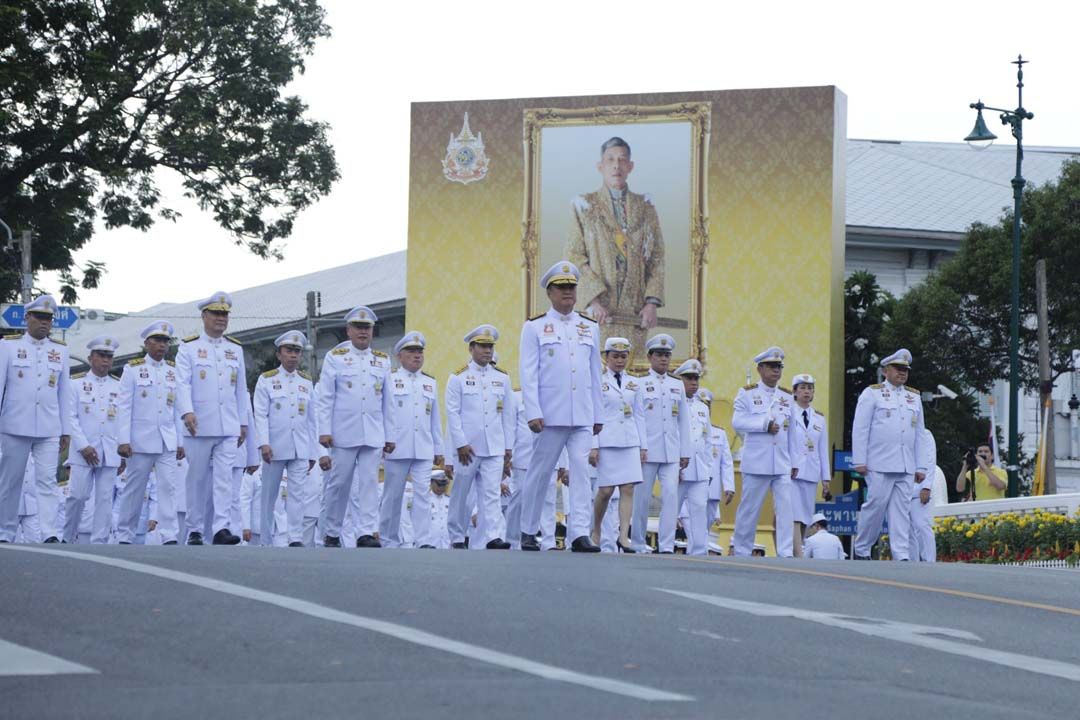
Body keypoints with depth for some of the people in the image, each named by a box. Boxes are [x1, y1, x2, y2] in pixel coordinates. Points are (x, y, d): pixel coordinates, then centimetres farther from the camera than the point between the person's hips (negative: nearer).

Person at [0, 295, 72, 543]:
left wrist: (66, 430, 10)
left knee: (47, 480, -8)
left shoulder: (60, 350, 10)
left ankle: (50, 534, -16)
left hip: (49, 430, 1)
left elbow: (64, 392, 12)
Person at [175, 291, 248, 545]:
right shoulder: (188, 348, 2)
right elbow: (182, 383, -9)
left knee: (224, 477, -8)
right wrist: (187, 412, -24)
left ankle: (221, 528, -14)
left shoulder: (235, 349, 14)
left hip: (228, 428, 3)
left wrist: (243, 422, 14)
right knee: (197, 480, 4)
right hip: (199, 427, -3)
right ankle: (194, 531, 11)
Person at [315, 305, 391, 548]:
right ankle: (331, 533, 14)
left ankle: (366, 533, -7)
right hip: (344, 434, -2)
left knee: (369, 483, -4)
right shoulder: (335, 357, 3)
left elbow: (388, 400, 14)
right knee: (339, 484, 2)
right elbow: (324, 397, 0)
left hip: (373, 434, 2)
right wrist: (324, 430, -7)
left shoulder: (382, 360, 12)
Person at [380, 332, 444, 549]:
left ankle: (423, 541, -13)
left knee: (423, 494, -8)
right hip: (397, 448, -3)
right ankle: (389, 541, 11)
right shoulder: (389, 380, 5)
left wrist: (439, 450, 15)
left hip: (423, 449, 3)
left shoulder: (430, 383, 18)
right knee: (393, 496, 3)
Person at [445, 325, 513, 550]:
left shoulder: (502, 377, 11)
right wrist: (461, 444, -11)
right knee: (461, 495, 7)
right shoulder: (458, 377, 1)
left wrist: (508, 446, 8)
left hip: (495, 447, 2)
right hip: (467, 447, -2)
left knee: (491, 494, -8)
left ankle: (489, 538, -16)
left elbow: (508, 413, 12)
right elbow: (453, 413, -4)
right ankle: (457, 538, 18)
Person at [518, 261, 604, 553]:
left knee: (581, 472, -7)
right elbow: (529, 374, -3)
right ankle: (528, 532, 15)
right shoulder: (535, 327, 3)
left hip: (582, 417, 3)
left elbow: (595, 374, 16)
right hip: (550, 416, -3)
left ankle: (580, 534, -12)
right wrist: (533, 413, -12)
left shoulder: (590, 328, 14)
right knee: (540, 473, 4)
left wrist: (598, 415, 13)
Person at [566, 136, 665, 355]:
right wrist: (593, 299, -12)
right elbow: (574, 257, 0)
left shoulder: (645, 208, 13)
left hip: (634, 310, 2)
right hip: (597, 308, -2)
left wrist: (652, 302, -3)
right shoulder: (585, 207, 7)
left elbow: (657, 258, 9)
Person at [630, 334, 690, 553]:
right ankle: (638, 543, 14)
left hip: (671, 452, 3)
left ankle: (666, 545, -10)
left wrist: (685, 452, 11)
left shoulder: (677, 386, 15)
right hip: (647, 450, -3)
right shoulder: (640, 384, 4)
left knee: (671, 494, -10)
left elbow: (683, 420, 16)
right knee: (642, 497, 1)